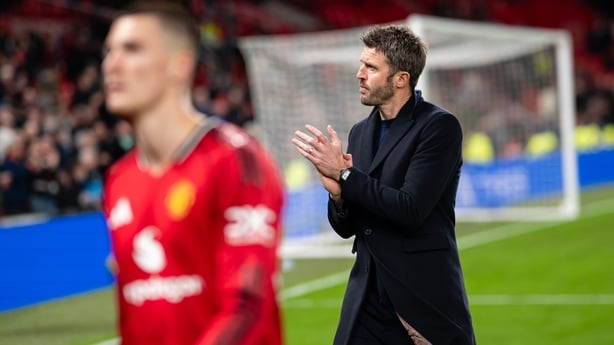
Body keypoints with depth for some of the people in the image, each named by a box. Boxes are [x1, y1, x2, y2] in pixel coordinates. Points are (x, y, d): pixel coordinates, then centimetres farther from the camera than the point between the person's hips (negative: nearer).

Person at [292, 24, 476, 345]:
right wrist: (337, 192, -9)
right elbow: (347, 228, 12)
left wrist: (344, 174, -15)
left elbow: (410, 210, -19)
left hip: (425, 294, -6)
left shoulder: (439, 125, -9)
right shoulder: (360, 132, 11)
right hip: (367, 296, 6)